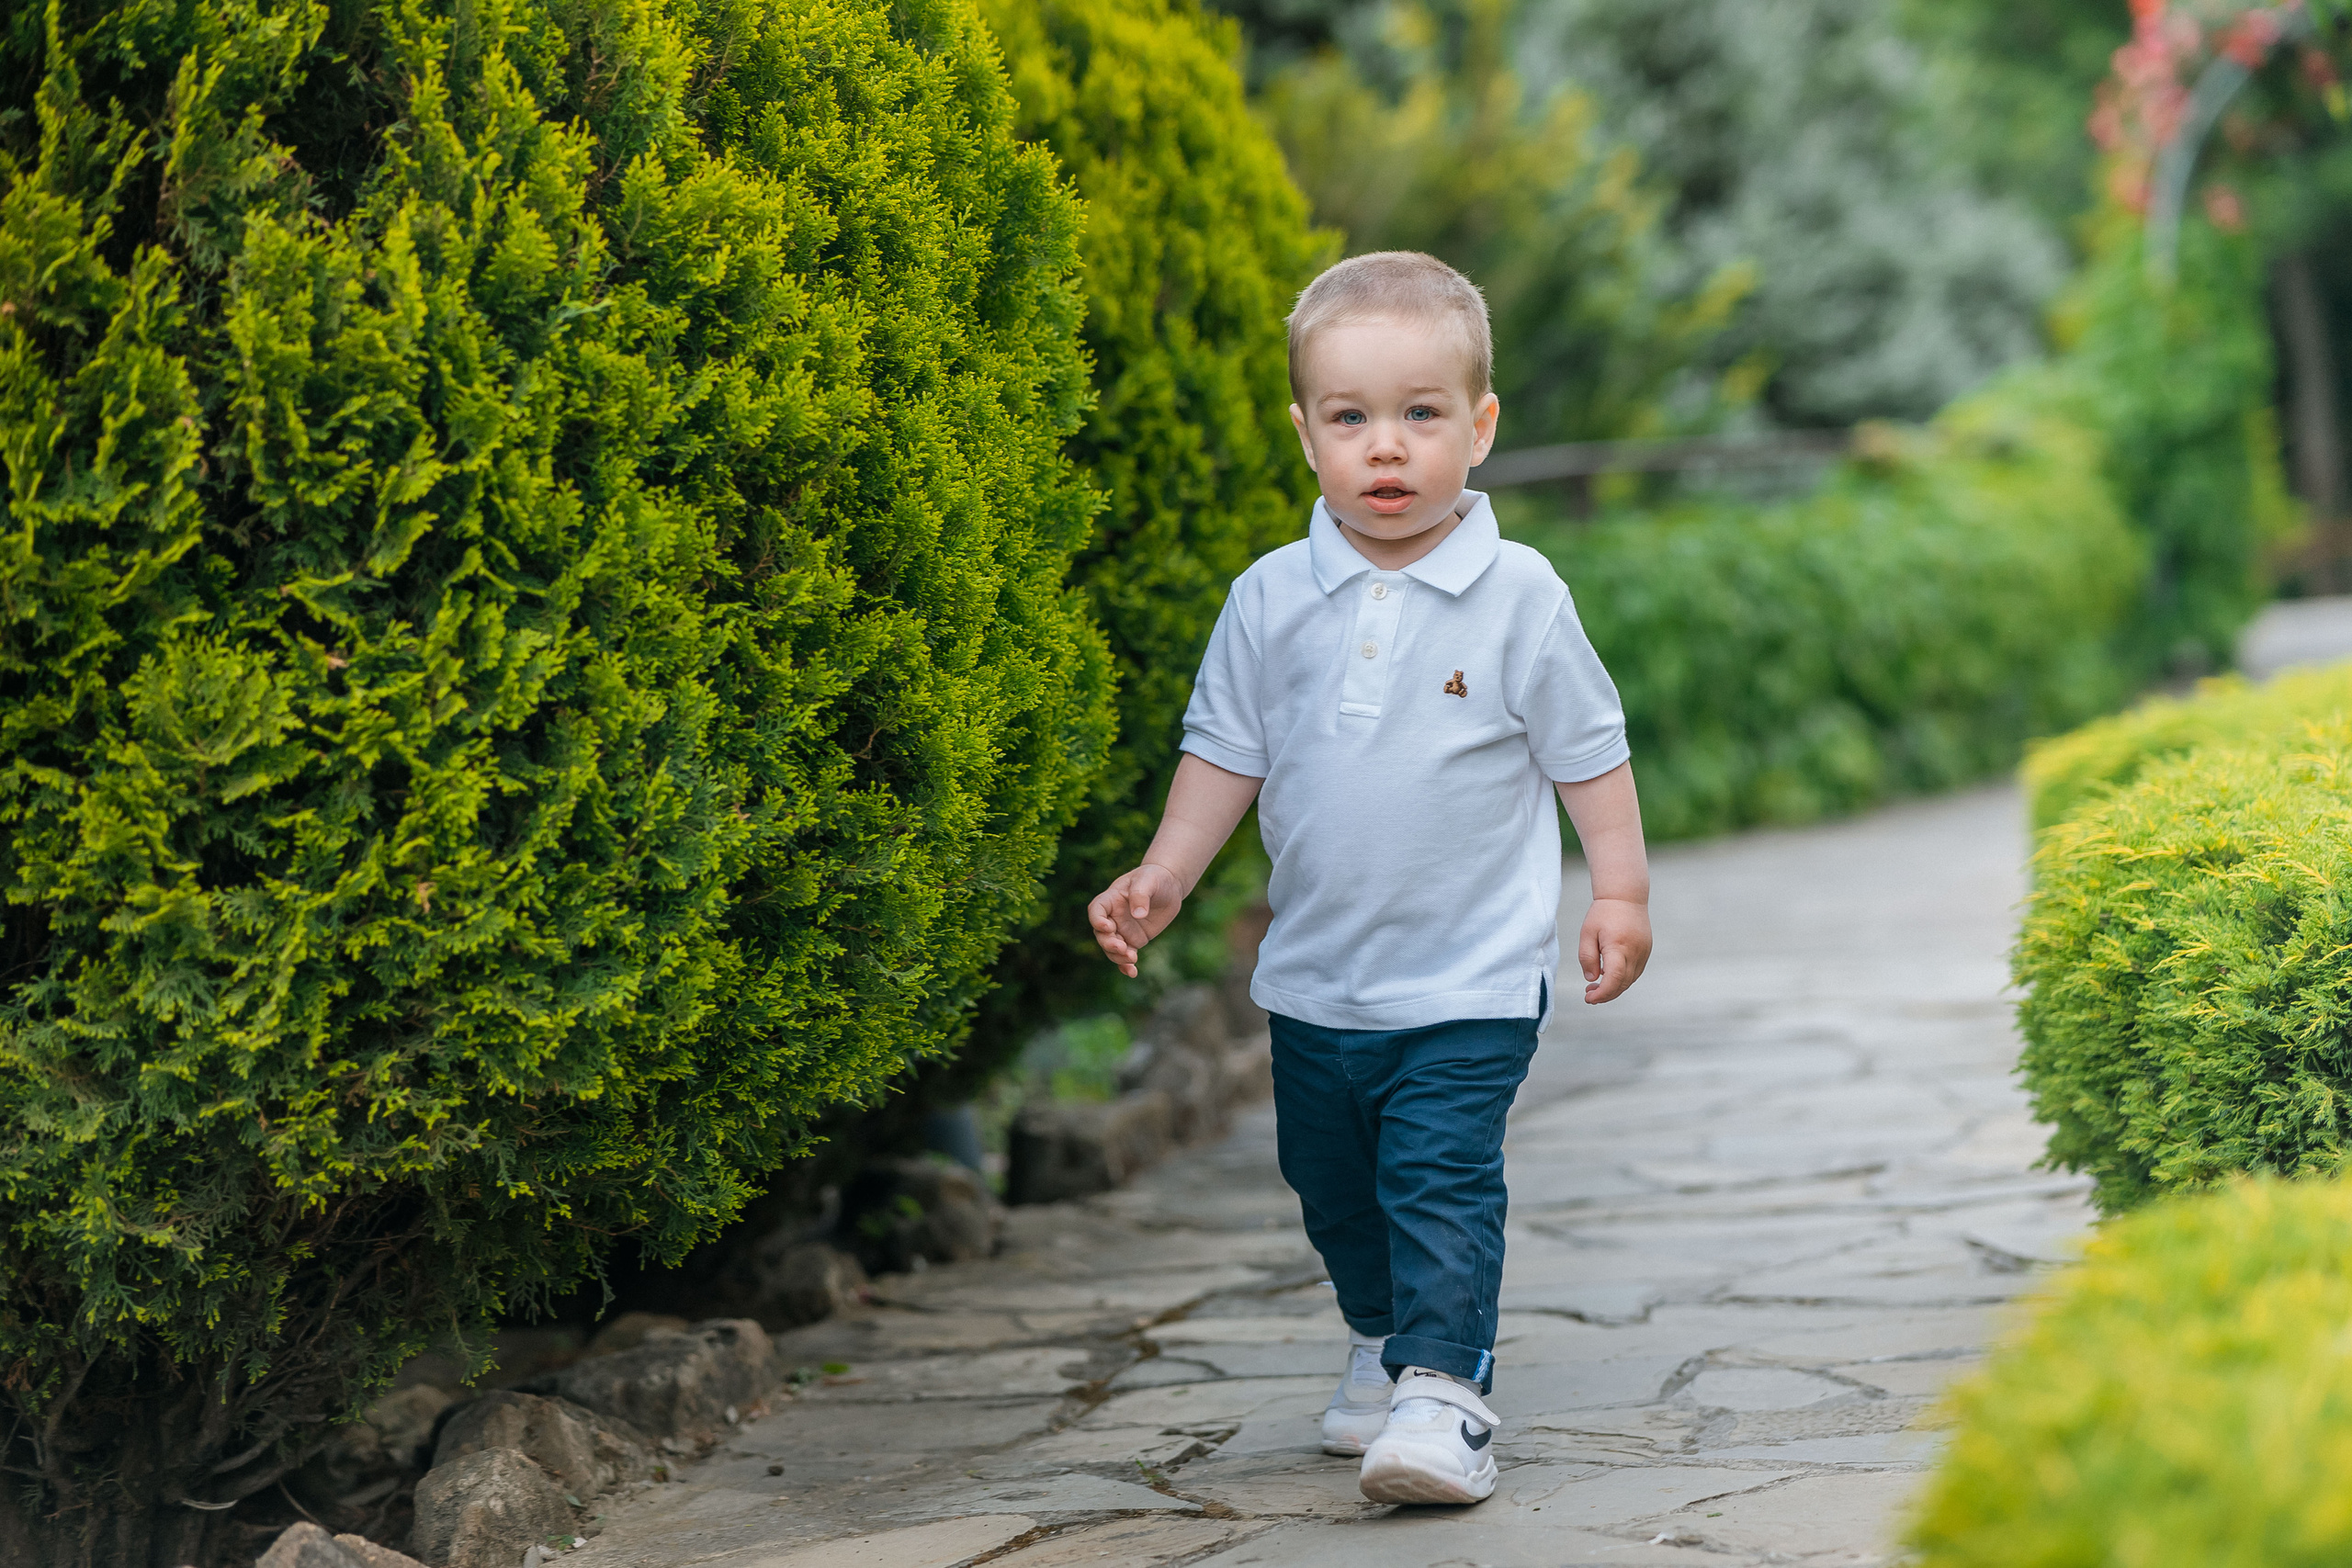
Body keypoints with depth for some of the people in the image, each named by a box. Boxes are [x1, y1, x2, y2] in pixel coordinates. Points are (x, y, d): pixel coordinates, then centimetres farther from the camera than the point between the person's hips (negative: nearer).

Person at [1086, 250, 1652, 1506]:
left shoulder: (1517, 596, -8)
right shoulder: (1271, 600, -1)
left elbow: (1587, 751, 0)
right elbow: (1224, 751, 7)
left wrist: (1619, 892, -2)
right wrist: (1162, 879, -1)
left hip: (1470, 977, -4)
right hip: (1316, 973, 4)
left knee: (1441, 1179, -14)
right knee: (1334, 1187, 18)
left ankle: (1444, 1390, -10)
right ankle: (1378, 1341, 40)